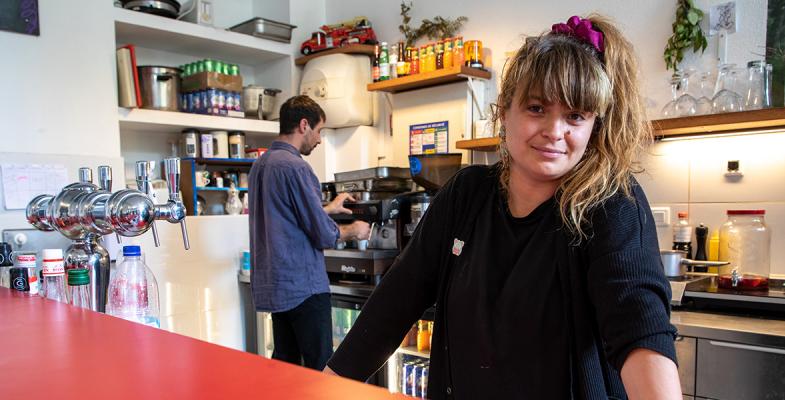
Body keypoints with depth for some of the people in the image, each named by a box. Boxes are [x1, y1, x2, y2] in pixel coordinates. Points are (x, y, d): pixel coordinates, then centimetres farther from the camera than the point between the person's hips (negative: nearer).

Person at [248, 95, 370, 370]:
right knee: (320, 369, 1)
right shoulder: (295, 167, -18)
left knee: (284, 363, 16)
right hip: (303, 286, -9)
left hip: (272, 283, 9)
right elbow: (324, 236, -16)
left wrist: (328, 208, 28)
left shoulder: (260, 164, 10)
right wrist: (354, 231, 3)